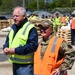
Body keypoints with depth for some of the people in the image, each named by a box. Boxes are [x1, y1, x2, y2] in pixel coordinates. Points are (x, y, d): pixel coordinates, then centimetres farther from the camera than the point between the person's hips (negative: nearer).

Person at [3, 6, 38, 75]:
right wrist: (6, 47, 0)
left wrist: (16, 50, -22)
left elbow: (32, 45, -21)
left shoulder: (31, 28, -14)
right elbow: (8, 40, 22)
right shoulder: (13, 27, 13)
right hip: (15, 63, 8)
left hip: (25, 65, -8)